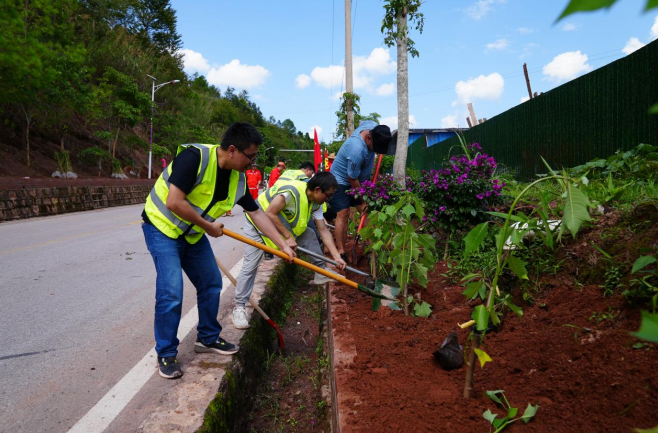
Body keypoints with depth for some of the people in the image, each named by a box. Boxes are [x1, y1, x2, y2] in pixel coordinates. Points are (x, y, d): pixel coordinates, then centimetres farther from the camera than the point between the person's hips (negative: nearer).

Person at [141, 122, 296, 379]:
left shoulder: (238, 179, -6)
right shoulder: (195, 157, -29)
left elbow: (257, 214, 3)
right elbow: (174, 203, -33)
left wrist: (283, 245, 2)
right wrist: (209, 227, -22)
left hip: (193, 234, 7)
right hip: (162, 226, -7)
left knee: (211, 284, 10)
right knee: (171, 292, -13)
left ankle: (207, 339, 29)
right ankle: (166, 355, 6)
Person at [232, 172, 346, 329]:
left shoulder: (315, 203, -9)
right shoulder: (292, 191, -35)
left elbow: (323, 230, -7)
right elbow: (269, 214, -33)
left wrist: (336, 256, -12)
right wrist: (288, 236, -29)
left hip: (282, 225, 7)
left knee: (309, 235, -2)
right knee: (250, 266, -14)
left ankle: (321, 273, 13)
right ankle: (239, 307, -5)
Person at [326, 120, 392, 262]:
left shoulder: (373, 126, -17)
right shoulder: (357, 151, -39)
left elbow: (363, 122, 12)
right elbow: (352, 179, -27)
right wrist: (364, 200, -15)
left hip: (359, 179, 8)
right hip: (342, 180, -8)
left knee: (366, 211, 2)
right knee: (343, 214, -11)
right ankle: (341, 253, -7)